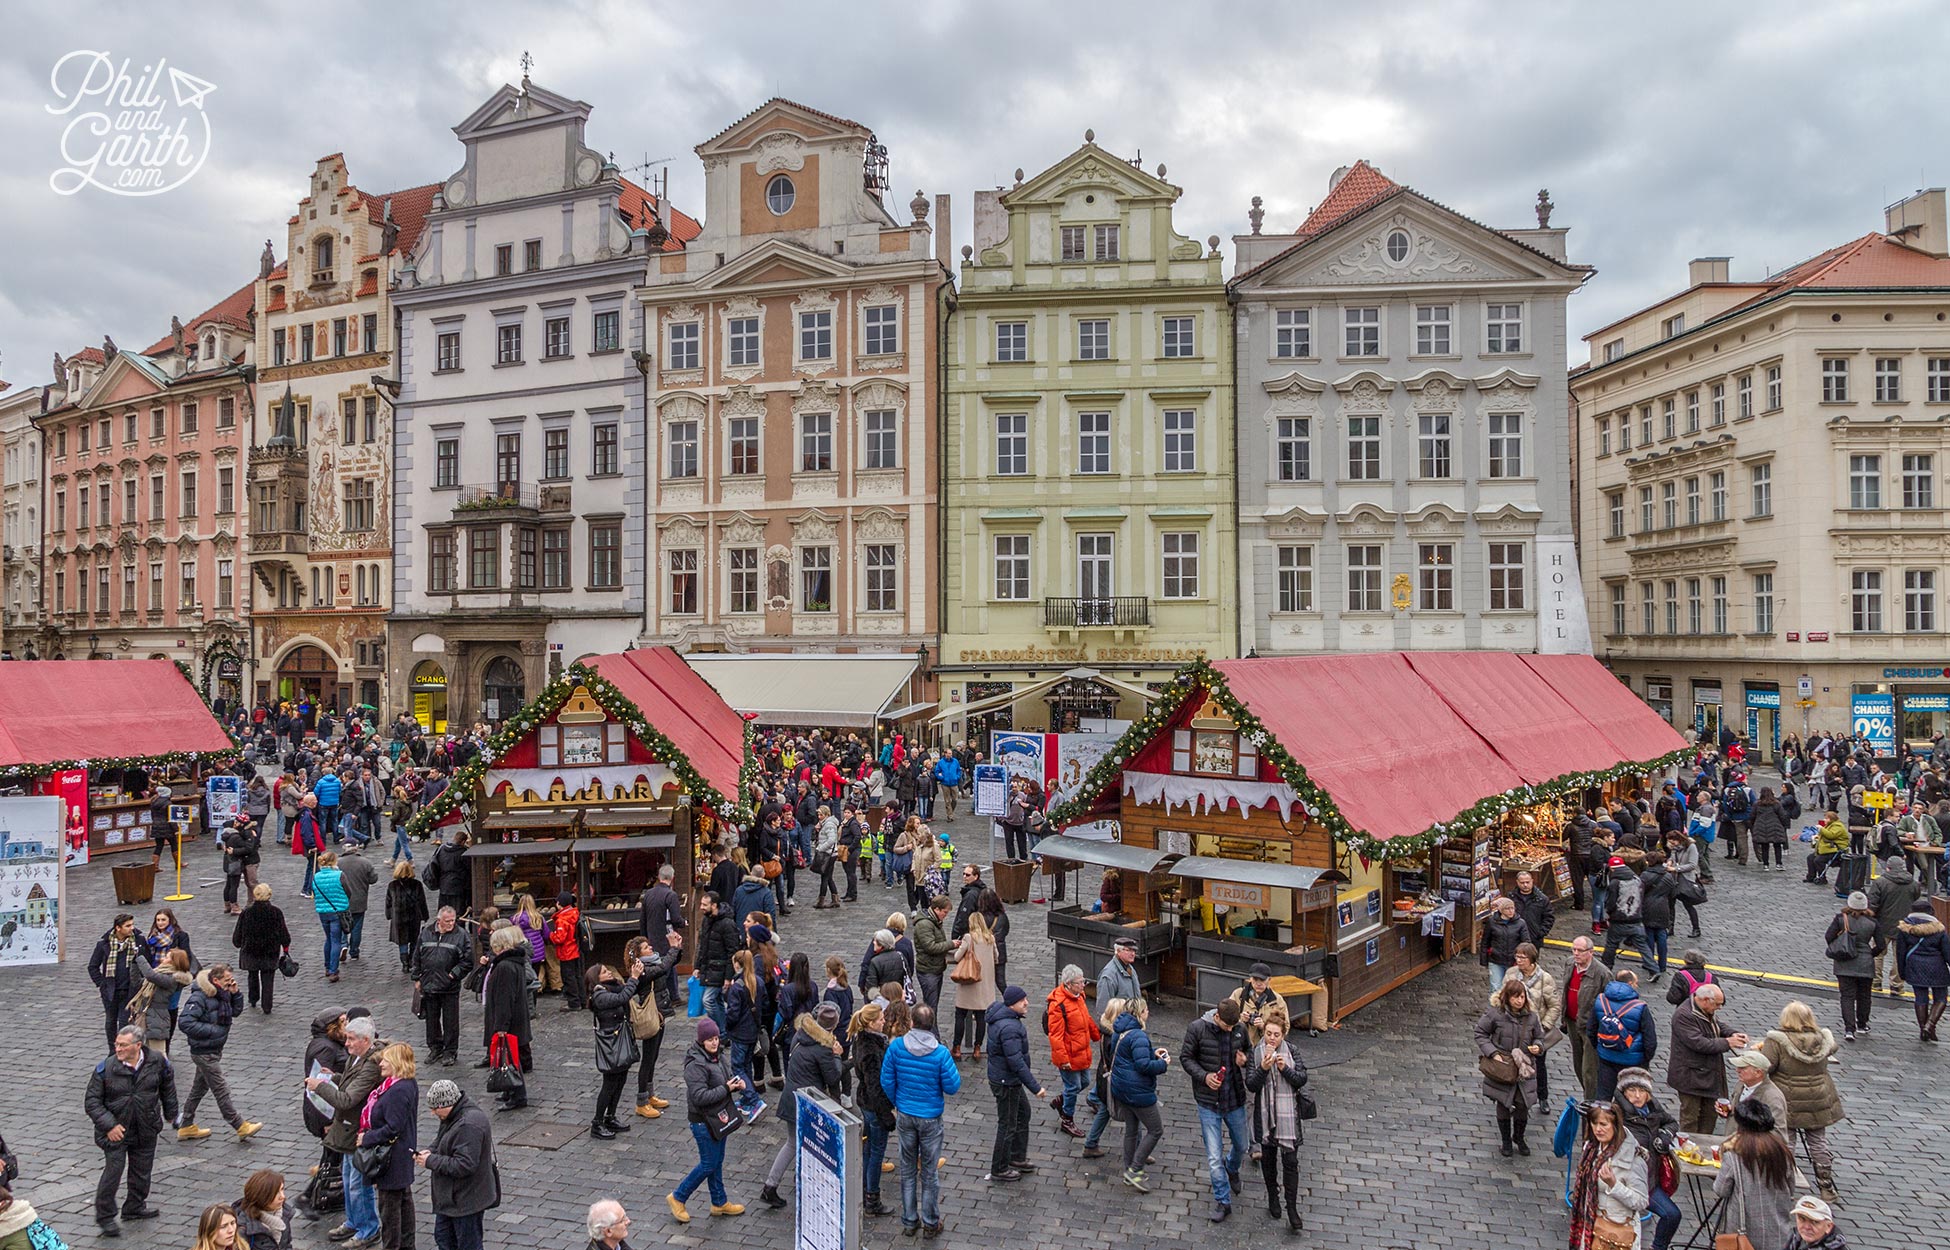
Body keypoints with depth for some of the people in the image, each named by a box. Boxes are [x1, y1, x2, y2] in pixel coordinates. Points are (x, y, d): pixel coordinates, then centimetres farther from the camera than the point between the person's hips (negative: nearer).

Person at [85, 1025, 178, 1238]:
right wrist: (108, 1125, -18)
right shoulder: (105, 1068, -15)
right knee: (113, 1170, -4)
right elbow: (92, 1102, -9)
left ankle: (135, 1207, 33)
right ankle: (105, 1216, 14)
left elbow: (167, 1088, 10)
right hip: (116, 1130, -3)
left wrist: (170, 1114, 17)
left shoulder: (157, 1063, -8)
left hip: (146, 1130, 3)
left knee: (142, 1170, 14)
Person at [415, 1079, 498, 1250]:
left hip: (467, 1200, -10)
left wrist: (431, 1161, -22)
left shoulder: (469, 1125, -29)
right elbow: (442, 1141, 20)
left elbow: (464, 1165, -31)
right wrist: (430, 1151, -2)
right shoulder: (455, 1116, 3)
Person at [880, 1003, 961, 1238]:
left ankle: (909, 1221, 28)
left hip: (904, 1116, 2)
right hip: (930, 1119, -2)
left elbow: (887, 1081, -4)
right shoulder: (940, 1053, -21)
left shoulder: (896, 1046, -14)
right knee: (929, 1171, 12)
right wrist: (952, 1067, 4)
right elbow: (952, 1087, -14)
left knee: (908, 1169, 17)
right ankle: (930, 1223, 24)